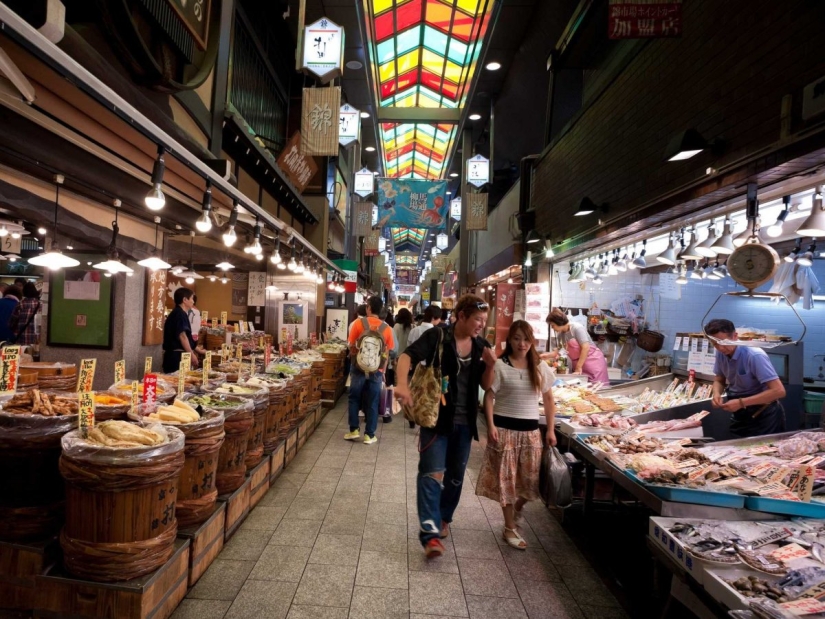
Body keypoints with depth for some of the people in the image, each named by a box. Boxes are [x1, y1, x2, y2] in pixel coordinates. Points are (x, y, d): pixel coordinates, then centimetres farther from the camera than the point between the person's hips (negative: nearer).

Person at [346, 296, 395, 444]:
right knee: (372, 403, 7)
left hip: (359, 367, -1)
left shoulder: (359, 323, -7)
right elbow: (387, 353, 3)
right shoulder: (386, 328, -1)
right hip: (377, 370, 1)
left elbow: (352, 346, -2)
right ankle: (369, 435, 12)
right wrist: (383, 370, 12)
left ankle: (354, 430, 15)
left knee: (354, 399, 14)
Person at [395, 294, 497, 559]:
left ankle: (443, 518, 38)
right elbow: (407, 356, -23)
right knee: (432, 472, -10)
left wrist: (490, 365, -13)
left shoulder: (482, 346, 3)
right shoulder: (437, 337, -12)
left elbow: (486, 386, 6)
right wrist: (402, 384, -40)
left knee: (456, 474, 17)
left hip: (464, 421, 6)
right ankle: (430, 532, -6)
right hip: (435, 416, -5)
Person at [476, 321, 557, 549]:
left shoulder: (540, 367, 3)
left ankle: (517, 509, 39)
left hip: (530, 429, 4)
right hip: (505, 428, -4)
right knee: (506, 479, 4)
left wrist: (550, 430, 6)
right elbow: (488, 397, -8)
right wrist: (491, 426, -16)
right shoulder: (500, 365, -8)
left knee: (531, 479, 8)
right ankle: (510, 528, 20)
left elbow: (548, 399, 9)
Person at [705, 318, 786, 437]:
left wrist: (741, 403, -32)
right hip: (740, 416, 6)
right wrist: (717, 394, -14)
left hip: (763, 416, -6)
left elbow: (779, 391, -29)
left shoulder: (754, 356, -26)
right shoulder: (720, 353, -7)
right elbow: (719, 380, 9)